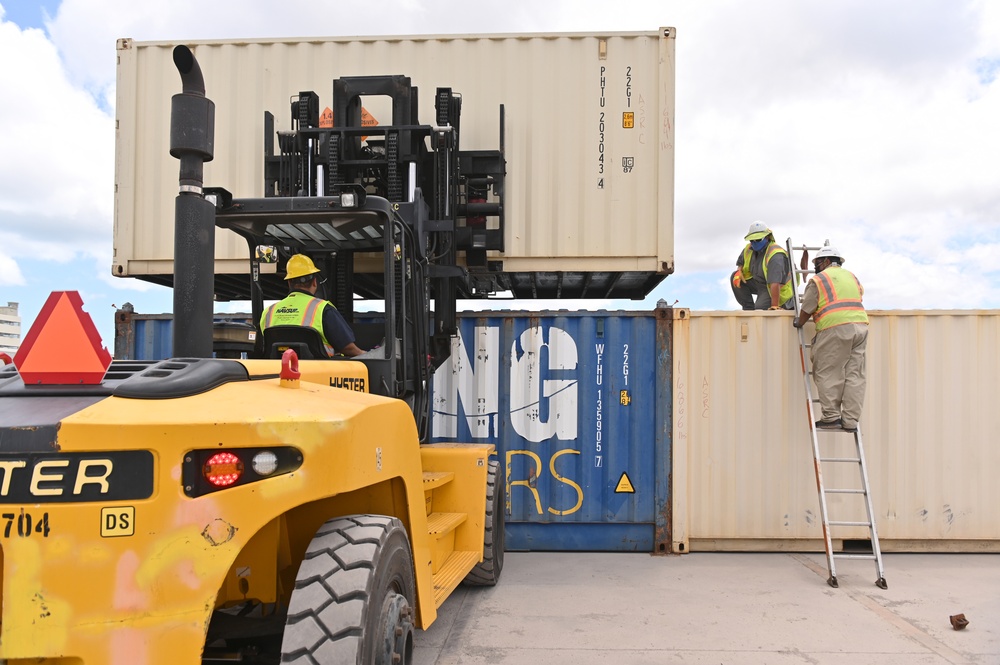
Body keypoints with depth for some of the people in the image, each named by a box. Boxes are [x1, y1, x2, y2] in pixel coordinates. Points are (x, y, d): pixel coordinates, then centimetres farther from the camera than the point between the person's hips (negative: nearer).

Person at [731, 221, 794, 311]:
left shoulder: (775, 255, -31)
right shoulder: (749, 249, -4)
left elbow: (775, 283, -38)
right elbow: (740, 263, 16)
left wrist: (774, 306, -43)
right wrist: (739, 272, -10)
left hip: (779, 289, -8)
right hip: (759, 283, 8)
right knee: (734, 278, -7)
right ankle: (749, 309, -1)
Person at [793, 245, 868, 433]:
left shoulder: (818, 280, 4)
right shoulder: (851, 276, 22)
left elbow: (807, 310, 5)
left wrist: (799, 323, 24)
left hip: (834, 328, -6)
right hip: (860, 326, 6)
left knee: (828, 374, 0)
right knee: (854, 375, 4)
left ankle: (831, 417, -2)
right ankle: (850, 420, 4)